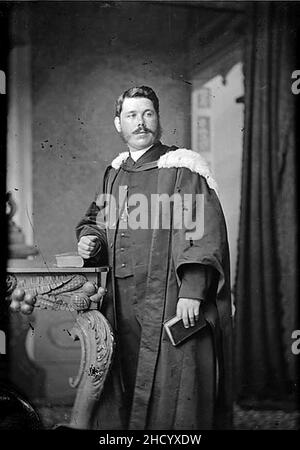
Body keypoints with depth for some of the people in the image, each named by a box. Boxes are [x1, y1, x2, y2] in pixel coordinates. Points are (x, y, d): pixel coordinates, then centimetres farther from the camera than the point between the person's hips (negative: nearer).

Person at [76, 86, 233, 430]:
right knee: (121, 395, 13)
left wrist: (192, 290, -21)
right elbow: (94, 218, 26)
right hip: (122, 304, 6)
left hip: (170, 303, -6)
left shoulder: (182, 169, -6)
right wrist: (89, 238, 3)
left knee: (169, 395, 0)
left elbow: (205, 233, -12)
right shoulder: (114, 172, 13)